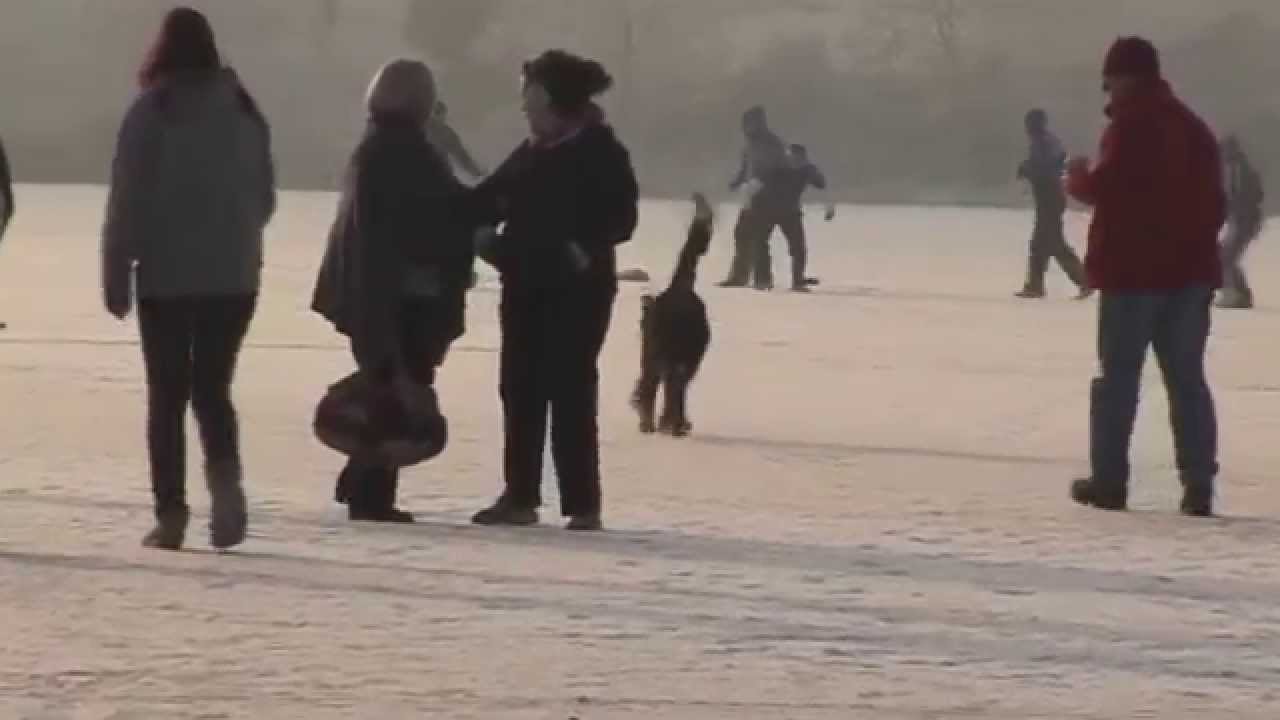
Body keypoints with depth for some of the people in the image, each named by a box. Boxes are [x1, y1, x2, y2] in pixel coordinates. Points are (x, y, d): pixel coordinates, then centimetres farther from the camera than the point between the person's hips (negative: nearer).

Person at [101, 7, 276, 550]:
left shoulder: (151, 112, -8)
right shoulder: (245, 111, 5)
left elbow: (126, 199, -10)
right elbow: (263, 198, 12)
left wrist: (116, 274, -4)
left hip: (166, 276, -3)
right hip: (233, 276, 3)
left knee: (167, 394, 4)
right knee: (212, 387, 11)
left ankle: (171, 514, -1)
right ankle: (225, 473, -16)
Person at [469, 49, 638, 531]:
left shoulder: (600, 152, -8)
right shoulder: (533, 152, 11)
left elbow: (621, 218, -13)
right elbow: (493, 195, 12)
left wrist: (588, 248, -26)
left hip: (577, 289, -7)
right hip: (526, 284, 7)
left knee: (570, 392, -7)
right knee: (520, 389, 8)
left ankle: (582, 505, -3)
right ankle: (520, 496, 16)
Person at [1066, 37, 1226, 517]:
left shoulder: (1131, 123, -10)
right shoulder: (1194, 128, 14)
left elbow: (1106, 187, -18)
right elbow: (1214, 203, 17)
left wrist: (1079, 179, 2)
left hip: (1134, 270, -6)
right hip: (1190, 270, 6)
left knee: (1118, 374, 1)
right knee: (1187, 377, 7)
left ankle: (1109, 479, 1)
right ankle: (1198, 483, 0)